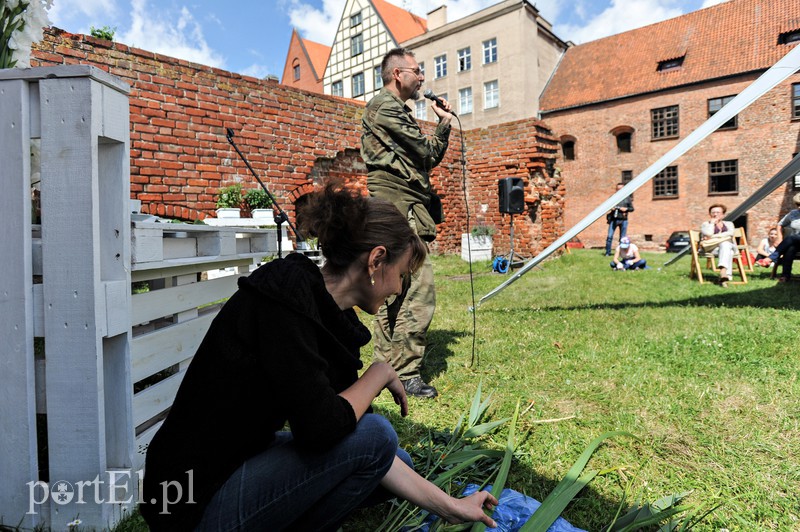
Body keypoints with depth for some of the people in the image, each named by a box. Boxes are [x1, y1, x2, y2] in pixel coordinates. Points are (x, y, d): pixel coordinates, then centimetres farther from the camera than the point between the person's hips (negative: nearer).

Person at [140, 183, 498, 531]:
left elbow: (370, 453, 4)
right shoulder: (284, 298, -24)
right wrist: (381, 373, -11)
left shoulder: (333, 319, 1)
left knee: (396, 462, 8)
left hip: (244, 464, 8)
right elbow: (320, 427, -30)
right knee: (374, 435, -18)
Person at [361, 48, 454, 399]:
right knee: (419, 291, -14)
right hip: (400, 211, -11)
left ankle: (386, 368, 18)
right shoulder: (385, 107, -4)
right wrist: (445, 123, 11)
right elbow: (429, 153, -8)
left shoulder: (392, 109, 28)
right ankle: (405, 374, -8)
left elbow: (425, 159, 24)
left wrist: (442, 124, 15)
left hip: (393, 213, 11)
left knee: (393, 292, 10)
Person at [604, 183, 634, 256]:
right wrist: (611, 208, -9)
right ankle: (608, 253, -2)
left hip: (623, 220, 1)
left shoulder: (627, 198, 9)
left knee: (622, 238, 5)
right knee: (609, 236, -8)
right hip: (614, 219, 0)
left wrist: (626, 209, -10)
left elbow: (632, 208, 10)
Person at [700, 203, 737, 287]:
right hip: (712, 248, -2)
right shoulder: (706, 224, 18)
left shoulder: (729, 224, 24)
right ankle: (726, 276, -51)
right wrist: (712, 222, 6)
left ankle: (723, 274, -53)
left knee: (725, 245, -36)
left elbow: (730, 233, -2)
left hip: (729, 246, 2)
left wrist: (714, 236, -10)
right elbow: (708, 234, -7)